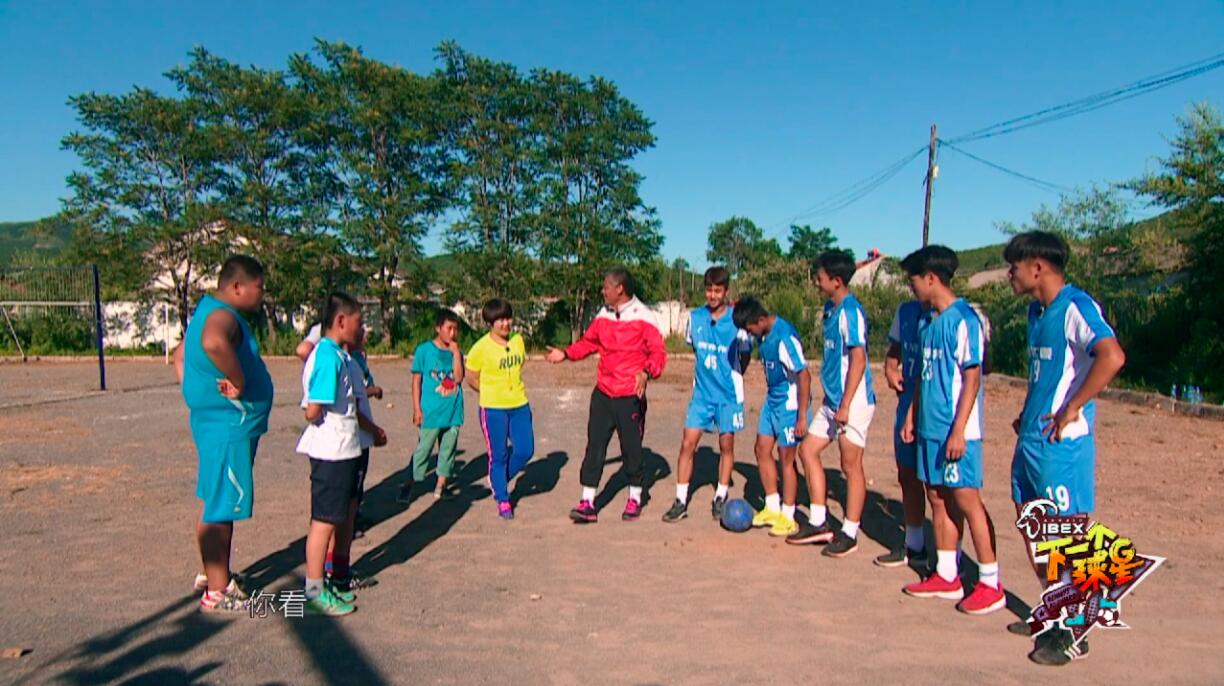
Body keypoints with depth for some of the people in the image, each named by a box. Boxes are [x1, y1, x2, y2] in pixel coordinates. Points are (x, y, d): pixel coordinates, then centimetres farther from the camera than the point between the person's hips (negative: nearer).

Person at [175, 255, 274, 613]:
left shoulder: (208, 311, 15)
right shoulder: (222, 315, -19)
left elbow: (180, 355, 28)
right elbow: (213, 343, -44)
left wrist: (196, 391, 19)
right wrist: (239, 381, -30)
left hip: (219, 424, 11)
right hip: (229, 426, -11)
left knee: (218, 503, 20)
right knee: (220, 508, -1)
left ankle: (215, 575, 35)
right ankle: (216, 593, 10)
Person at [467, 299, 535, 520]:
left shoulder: (518, 340, 3)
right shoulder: (481, 347, -11)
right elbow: (472, 379, -2)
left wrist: (512, 390, 8)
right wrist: (492, 393, 2)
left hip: (520, 405, 5)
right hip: (493, 409, -5)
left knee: (525, 450, 3)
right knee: (498, 456, 4)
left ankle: (499, 481, 29)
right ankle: (503, 501, 20)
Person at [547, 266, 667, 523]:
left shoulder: (643, 318, -10)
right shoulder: (603, 315, 7)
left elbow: (658, 353, -12)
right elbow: (588, 341, 19)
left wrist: (647, 372, -29)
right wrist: (565, 353, 9)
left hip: (630, 396, -5)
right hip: (603, 393, 5)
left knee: (632, 448, 7)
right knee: (595, 446, 4)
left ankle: (635, 499, 27)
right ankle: (588, 503, 10)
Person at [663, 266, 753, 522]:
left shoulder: (737, 319, -11)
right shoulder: (695, 317, -1)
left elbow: (745, 354, 2)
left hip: (729, 393, -2)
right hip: (701, 392, 3)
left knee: (726, 445, 8)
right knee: (687, 444, -2)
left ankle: (720, 498, 23)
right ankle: (681, 501, 6)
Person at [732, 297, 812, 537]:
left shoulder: (785, 336, -25)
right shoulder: (763, 335, 1)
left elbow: (804, 375, -23)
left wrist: (802, 416, -22)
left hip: (789, 402, -9)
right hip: (772, 399, 9)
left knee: (786, 457, 1)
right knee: (762, 450, 12)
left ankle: (788, 517, 16)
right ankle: (772, 507, 26)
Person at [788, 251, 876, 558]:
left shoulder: (850, 311, -17)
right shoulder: (831, 308, 11)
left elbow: (858, 361, -21)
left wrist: (845, 405, -22)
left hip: (852, 402, -10)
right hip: (833, 399, 10)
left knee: (851, 465, 2)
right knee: (808, 450, 11)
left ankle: (849, 534, 15)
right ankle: (818, 523, 21)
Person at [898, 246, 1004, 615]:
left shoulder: (963, 319, -13)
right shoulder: (926, 321, 12)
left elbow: (971, 378, -16)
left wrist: (958, 430, -19)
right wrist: (911, 415, 16)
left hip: (956, 431, -8)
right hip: (930, 427, 8)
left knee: (966, 500, -2)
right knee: (937, 498, 12)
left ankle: (991, 585, 10)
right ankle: (946, 576, 23)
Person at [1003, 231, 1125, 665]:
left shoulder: (1075, 306, -15)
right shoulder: (1037, 311, 13)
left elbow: (1112, 356, -31)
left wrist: (1070, 411, -25)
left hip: (1062, 443, -9)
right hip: (1031, 439, 9)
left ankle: (1074, 635, 15)